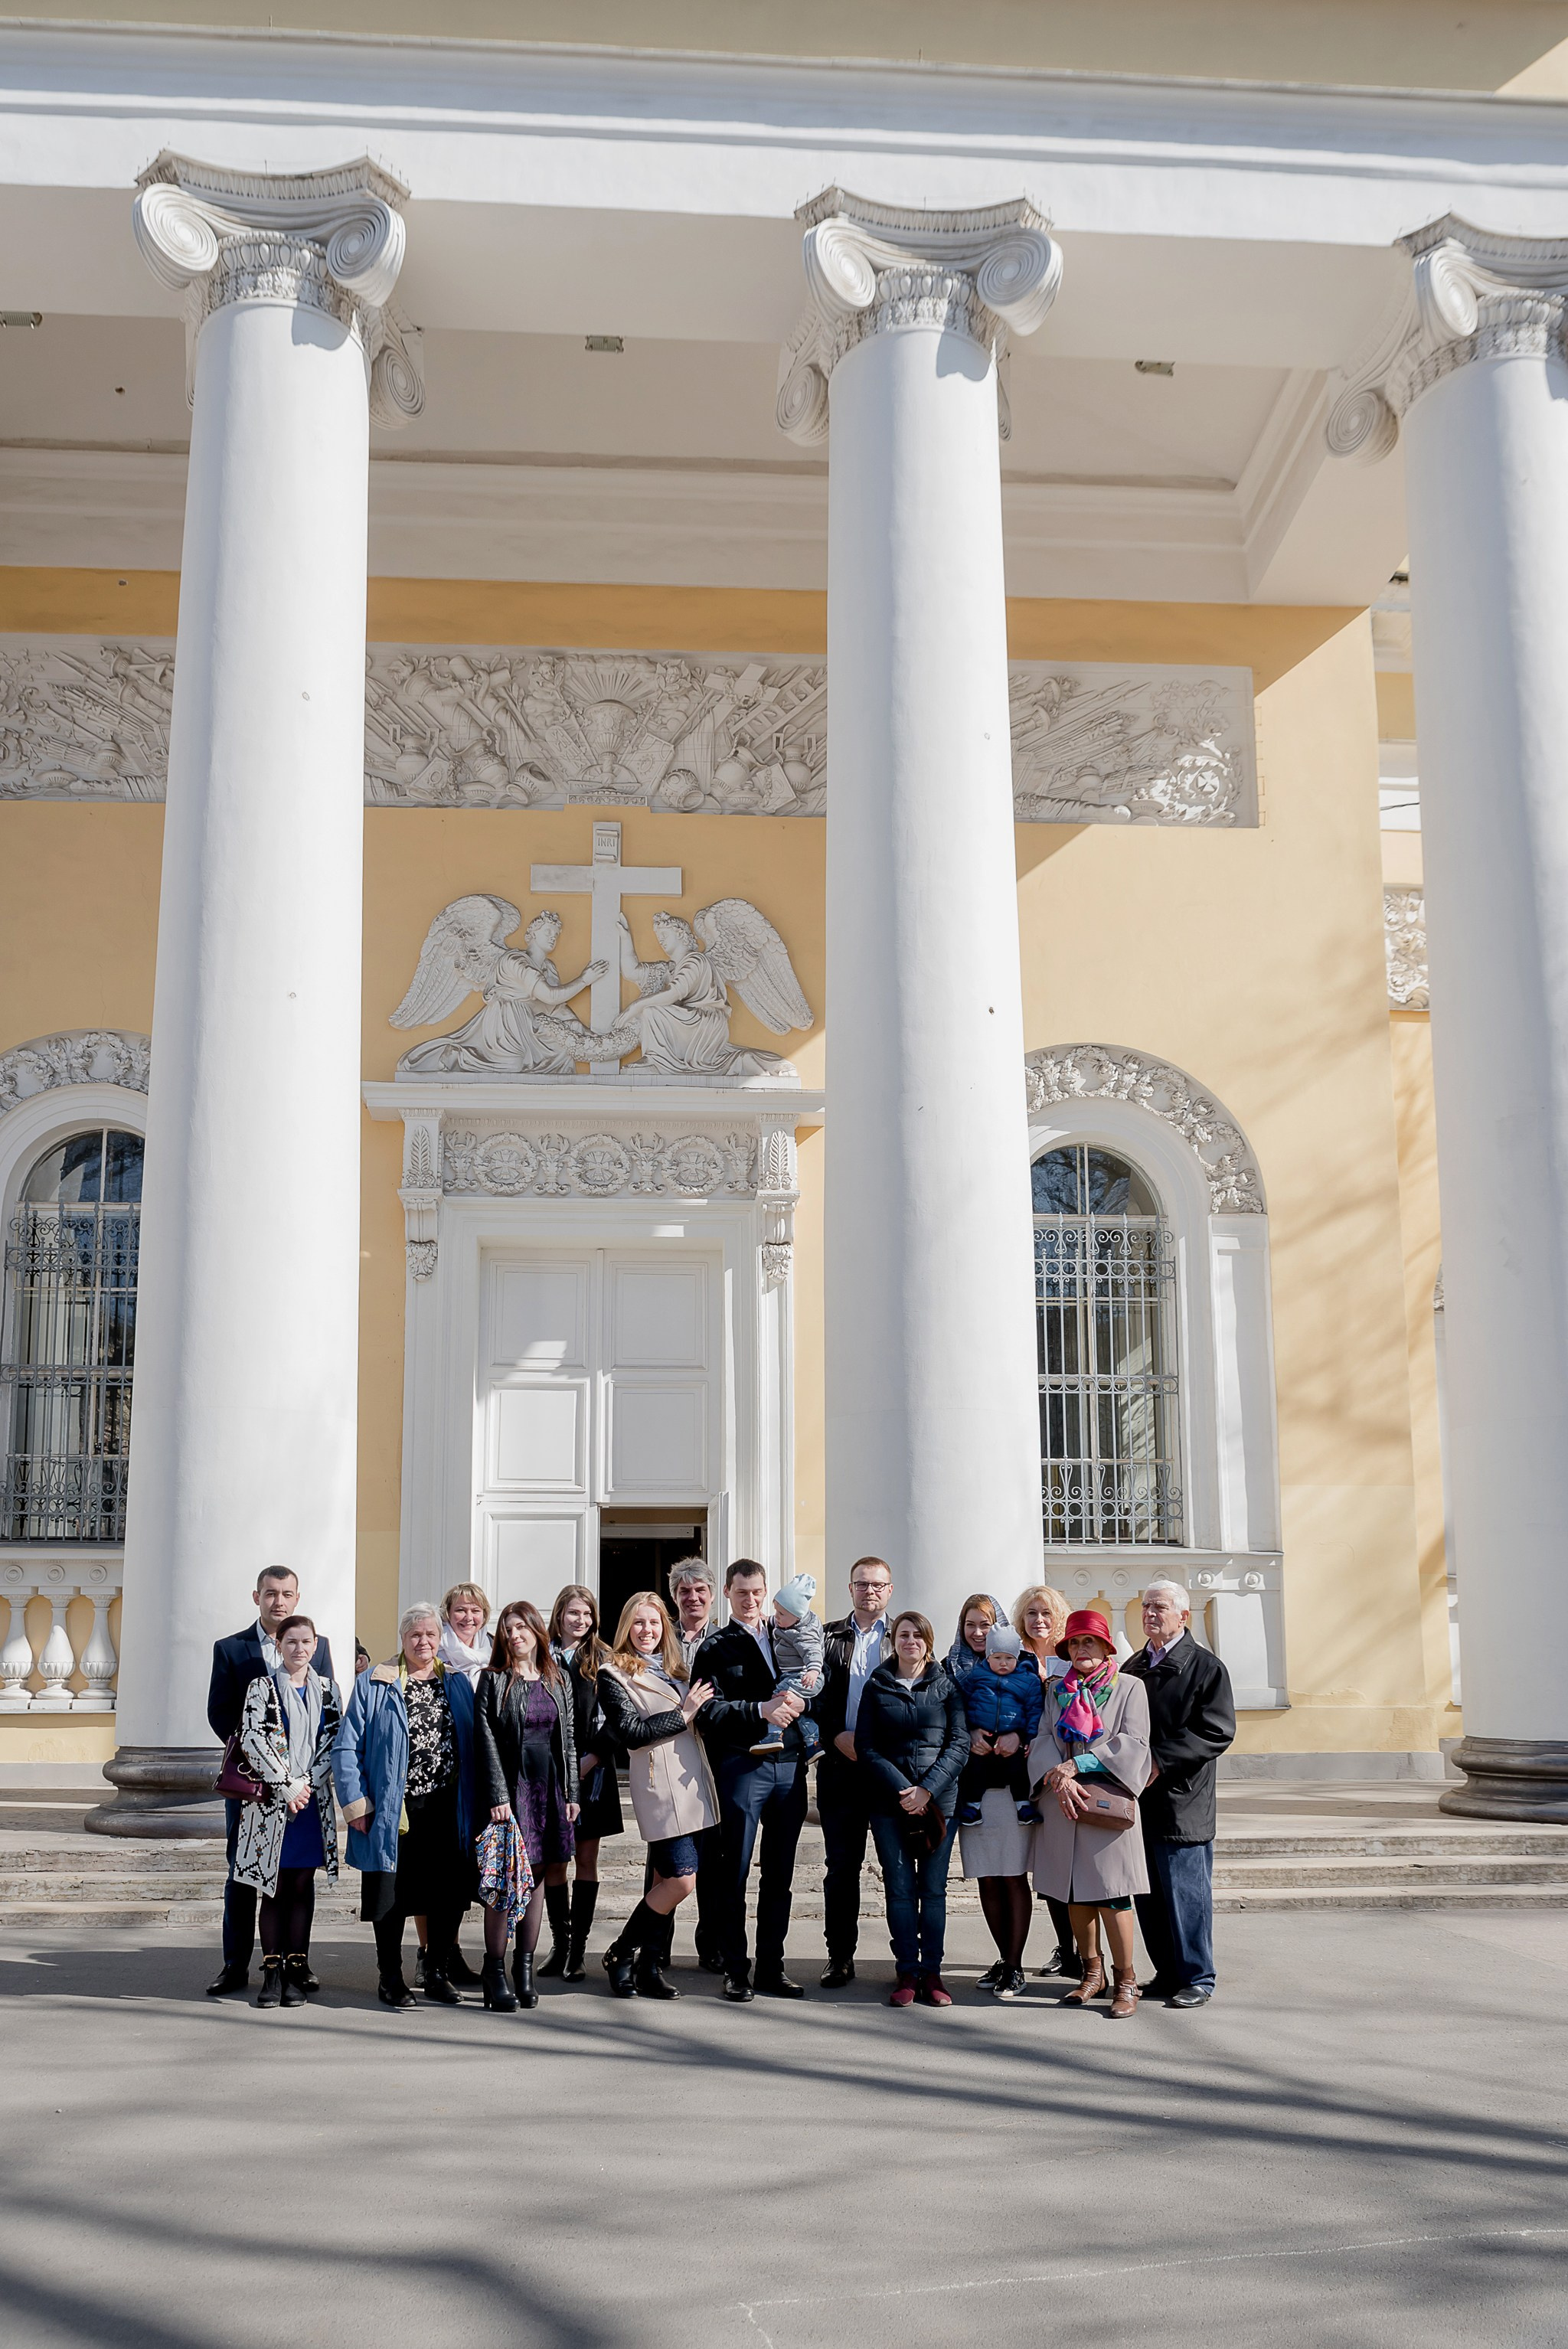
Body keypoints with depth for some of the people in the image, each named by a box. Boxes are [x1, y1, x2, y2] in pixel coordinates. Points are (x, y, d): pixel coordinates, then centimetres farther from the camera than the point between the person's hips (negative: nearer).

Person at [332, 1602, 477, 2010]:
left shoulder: (458, 1683, 9)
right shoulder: (374, 1684, -1)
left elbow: (473, 1745, 10)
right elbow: (346, 1747, -2)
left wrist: (472, 1804, 2)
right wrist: (356, 1803, -9)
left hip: (447, 1808, 3)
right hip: (394, 1809, -3)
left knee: (450, 1892, 5)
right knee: (391, 1892, 4)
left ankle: (437, 1972, 21)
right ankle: (390, 1977, 19)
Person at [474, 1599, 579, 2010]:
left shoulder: (559, 1680, 11)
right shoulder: (493, 1680, -1)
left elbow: (568, 1739, 13)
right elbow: (486, 1741, -6)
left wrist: (571, 1792, 7)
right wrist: (497, 1795, -13)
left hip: (549, 1786, 4)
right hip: (510, 1785, -4)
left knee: (537, 1875, 7)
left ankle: (525, 1967, 14)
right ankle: (495, 1972, 1)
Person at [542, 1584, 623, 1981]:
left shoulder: (603, 1660, 7)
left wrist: (591, 1759, -10)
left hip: (592, 1771, 0)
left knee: (586, 1859, 1)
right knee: (554, 1861, 2)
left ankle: (578, 1949, 5)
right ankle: (559, 1945, 11)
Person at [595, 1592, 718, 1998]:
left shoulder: (675, 1667, 18)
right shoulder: (613, 1674, -3)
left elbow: (702, 1715, 27)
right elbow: (630, 1734, -12)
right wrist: (682, 1714, -11)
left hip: (694, 1785, 7)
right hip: (660, 1789, -7)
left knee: (665, 1880, 8)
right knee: (682, 1880, -11)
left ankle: (650, 1969, 13)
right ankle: (621, 1953, 4)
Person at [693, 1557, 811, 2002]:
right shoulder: (716, 1647, 5)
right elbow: (709, 1710, -8)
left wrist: (798, 1701, -9)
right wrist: (760, 1710, -19)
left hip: (790, 1765, 4)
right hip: (742, 1765, -4)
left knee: (779, 1874, 9)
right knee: (734, 1873, 0)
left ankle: (772, 1967, 16)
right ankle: (736, 1970, 7)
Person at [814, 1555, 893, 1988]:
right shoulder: (828, 1637, 10)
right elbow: (814, 1697, 5)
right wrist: (838, 1736, -10)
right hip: (841, 1765, 1)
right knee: (841, 1865, 4)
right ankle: (840, 1956, 12)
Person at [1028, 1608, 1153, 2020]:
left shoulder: (1129, 1688, 3)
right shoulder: (1056, 1690, 13)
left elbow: (1132, 1742, -7)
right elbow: (1043, 1739, 4)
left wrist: (1075, 1765, -13)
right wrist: (1061, 1781, -14)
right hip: (1063, 1803, 4)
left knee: (1112, 1892, -7)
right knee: (1074, 1891, 7)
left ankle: (1126, 1982, 3)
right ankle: (1092, 1975, 20)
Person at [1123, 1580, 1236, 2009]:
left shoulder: (1205, 1667, -5)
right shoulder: (1133, 1668, 17)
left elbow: (1217, 1732, -13)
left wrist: (1160, 1762, -18)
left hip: (1181, 1803, -6)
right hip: (1139, 1800, 7)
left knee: (1186, 1893, -3)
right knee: (1149, 1896, 10)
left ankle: (1197, 1979, 7)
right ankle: (1167, 1974, 20)